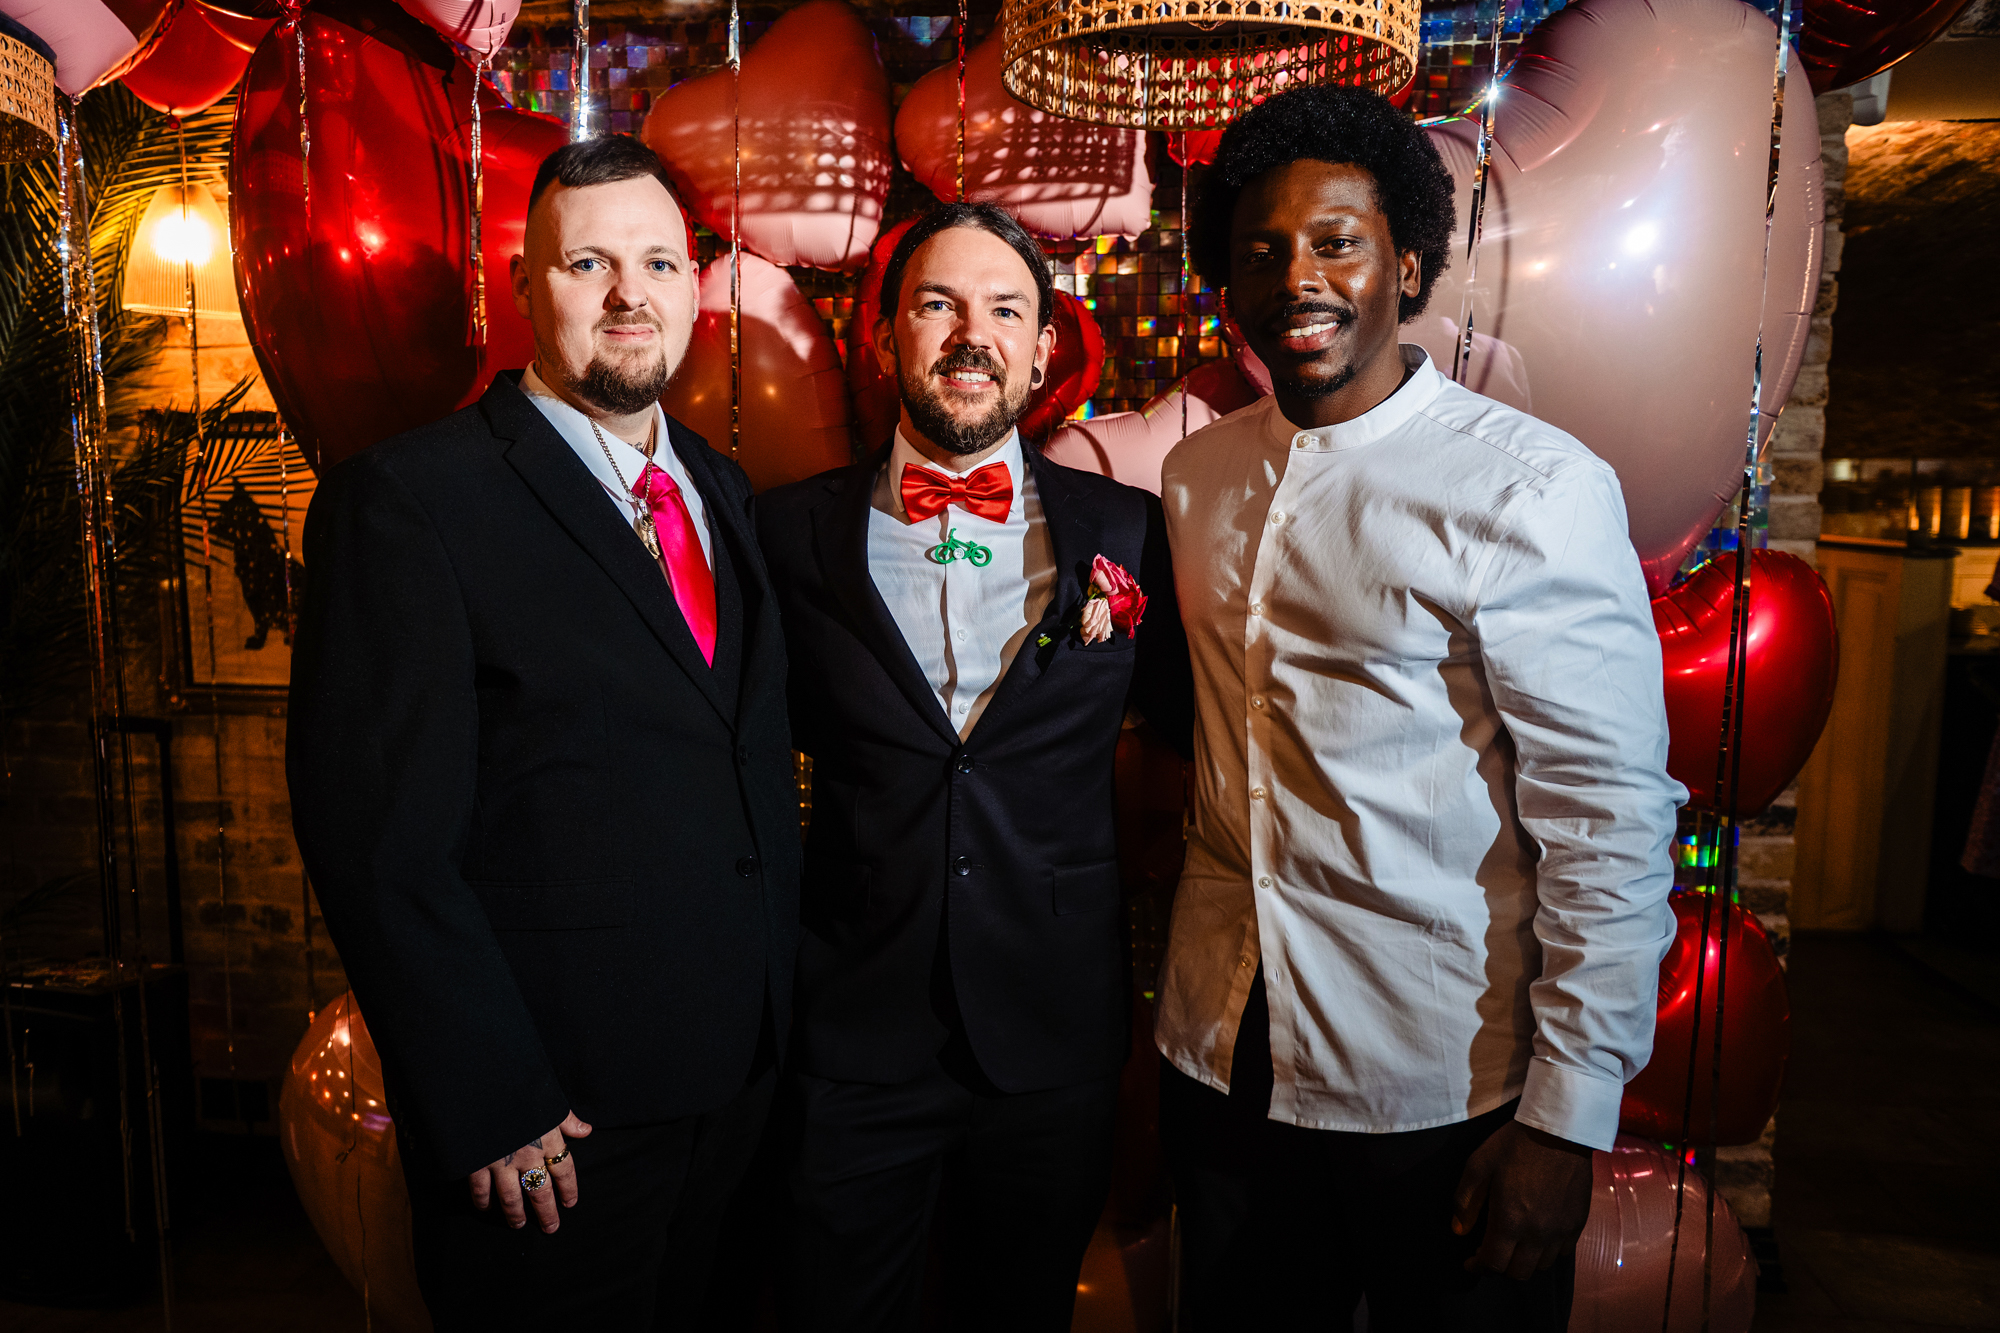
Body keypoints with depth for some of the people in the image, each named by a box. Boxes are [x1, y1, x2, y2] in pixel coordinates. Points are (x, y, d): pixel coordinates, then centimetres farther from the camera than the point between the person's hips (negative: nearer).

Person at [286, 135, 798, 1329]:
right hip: (549, 1114, -6)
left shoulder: (719, 486, 7)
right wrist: (495, 1110, -16)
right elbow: (380, 839, -17)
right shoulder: (408, 500, -14)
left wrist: (782, 1000, 8)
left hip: (736, 1080, 6)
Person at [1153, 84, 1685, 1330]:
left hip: (1445, 1088, -5)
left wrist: (1566, 1120, -14)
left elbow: (1613, 823, -14)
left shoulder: (1532, 489, -14)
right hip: (1223, 1062, 5)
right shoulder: (1196, 473, 4)